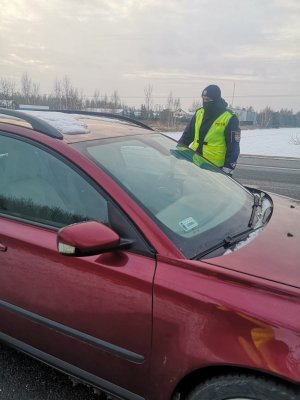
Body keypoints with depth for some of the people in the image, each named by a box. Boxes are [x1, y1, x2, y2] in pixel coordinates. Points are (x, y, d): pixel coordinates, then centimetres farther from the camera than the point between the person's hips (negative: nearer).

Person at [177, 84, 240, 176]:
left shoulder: (230, 119, -8)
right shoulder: (199, 113, 9)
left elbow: (233, 147, -9)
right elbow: (188, 134, 18)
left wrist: (228, 170, -14)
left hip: (214, 167, -6)